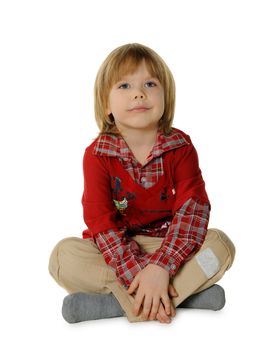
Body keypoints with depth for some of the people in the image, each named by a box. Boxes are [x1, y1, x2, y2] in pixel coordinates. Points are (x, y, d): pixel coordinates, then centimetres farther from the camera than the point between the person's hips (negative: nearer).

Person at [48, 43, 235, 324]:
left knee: (221, 244, -23)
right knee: (63, 254, -26)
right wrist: (137, 274, -29)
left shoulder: (181, 148, -9)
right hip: (117, 248, 0)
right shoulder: (97, 154, -11)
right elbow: (100, 221, -17)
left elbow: (193, 208, -18)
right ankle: (187, 290, -32)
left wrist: (160, 267, -32)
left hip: (169, 245, 1)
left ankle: (116, 303, -31)